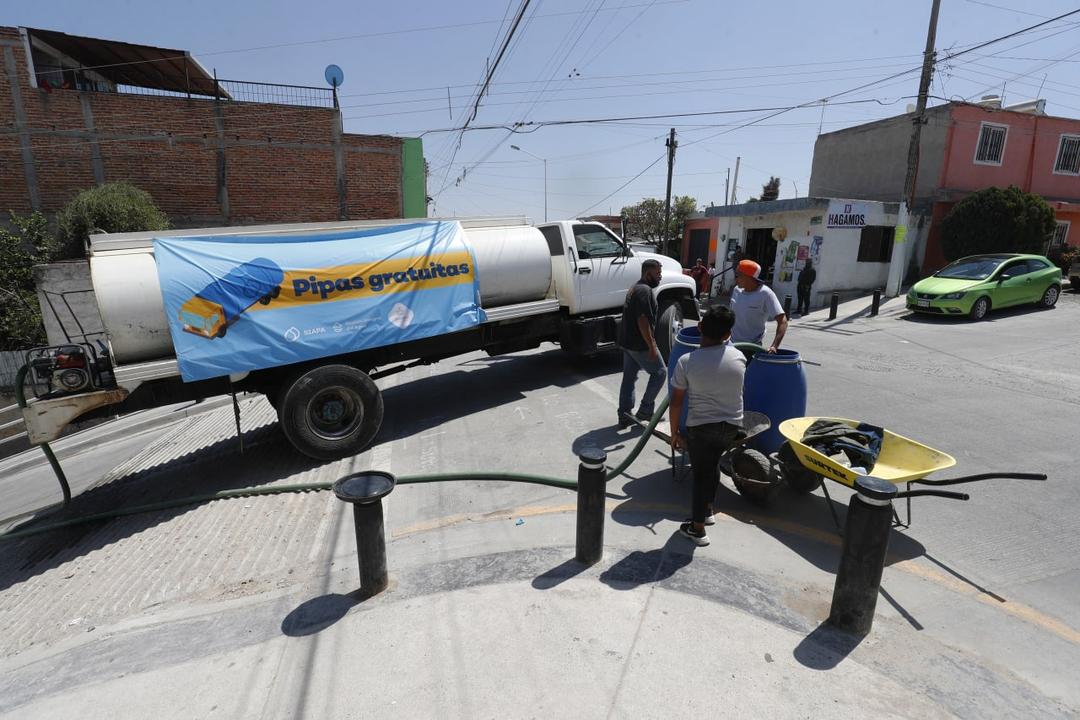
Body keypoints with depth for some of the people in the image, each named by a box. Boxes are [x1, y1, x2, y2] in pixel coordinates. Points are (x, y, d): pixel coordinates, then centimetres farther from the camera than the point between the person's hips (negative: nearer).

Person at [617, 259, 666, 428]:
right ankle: (645, 410, 10)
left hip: (627, 342, 10)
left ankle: (624, 416, 17)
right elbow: (642, 320, -24)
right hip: (640, 344, -10)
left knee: (629, 377, 12)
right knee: (660, 372, 5)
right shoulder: (645, 291, -18)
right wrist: (651, 346, -21)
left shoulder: (635, 288, 15)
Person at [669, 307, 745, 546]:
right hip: (732, 426, 4)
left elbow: (676, 402, -11)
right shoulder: (738, 357, -6)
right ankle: (707, 510, 40)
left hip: (701, 427, -3)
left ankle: (697, 529, 19)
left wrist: (674, 432, 2)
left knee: (701, 474, 11)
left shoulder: (686, 362, -16)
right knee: (711, 464, 26)